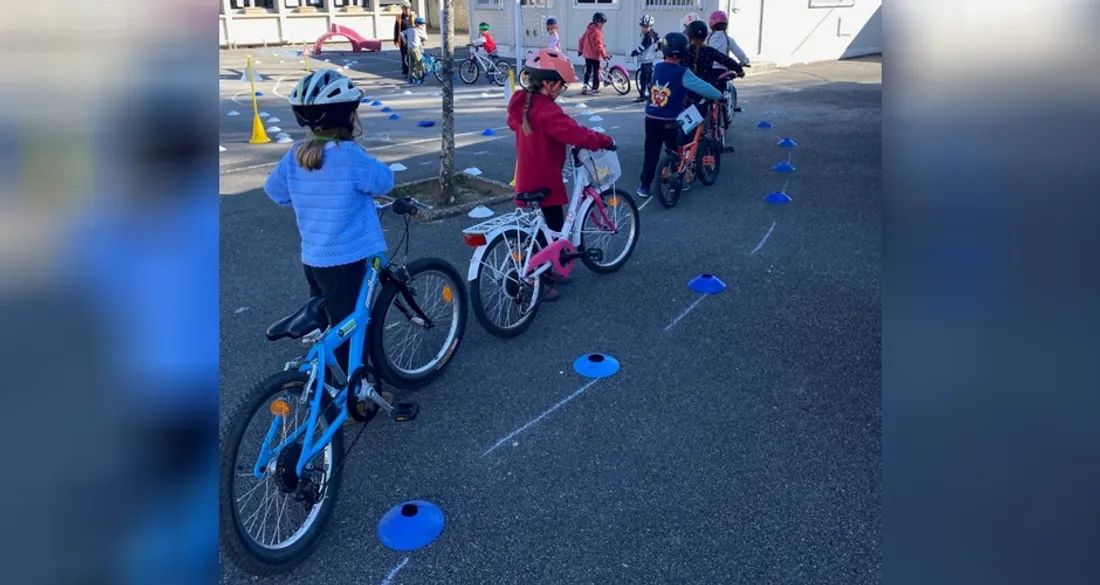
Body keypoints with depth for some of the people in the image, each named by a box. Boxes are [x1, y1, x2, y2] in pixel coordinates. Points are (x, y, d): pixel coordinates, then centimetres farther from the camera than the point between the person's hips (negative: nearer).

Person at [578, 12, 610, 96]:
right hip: (595, 55, -8)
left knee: (588, 71, 16)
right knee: (596, 72, 0)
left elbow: (581, 40, 14)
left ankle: (585, 87, 14)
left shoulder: (588, 29, 10)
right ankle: (594, 89, 2)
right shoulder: (597, 31, -16)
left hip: (586, 54, 8)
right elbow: (599, 46, -21)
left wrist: (580, 50, 23)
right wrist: (605, 55, -18)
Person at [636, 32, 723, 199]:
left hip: (651, 118, 4)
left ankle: (644, 186, 9)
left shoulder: (657, 67, 3)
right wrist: (720, 96, 1)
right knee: (675, 152, 14)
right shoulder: (682, 73, -13)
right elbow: (703, 87, -13)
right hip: (670, 121, -4)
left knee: (651, 153, 10)